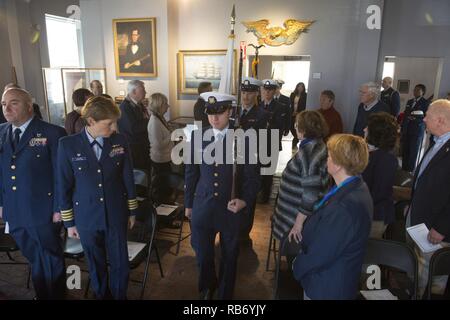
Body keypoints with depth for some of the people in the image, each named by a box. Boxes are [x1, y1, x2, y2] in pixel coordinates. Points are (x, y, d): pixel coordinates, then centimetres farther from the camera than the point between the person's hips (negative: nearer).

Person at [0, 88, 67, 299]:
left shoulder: (52, 133, -12)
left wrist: (59, 208, -11)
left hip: (43, 212, -5)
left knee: (51, 259, 13)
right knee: (34, 258, 21)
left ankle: (56, 295, 34)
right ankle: (41, 294, 40)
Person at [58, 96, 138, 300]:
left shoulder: (120, 142, -7)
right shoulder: (68, 145, -11)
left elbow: (128, 178, 1)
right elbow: (64, 186, -4)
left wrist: (132, 211, 6)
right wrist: (69, 222, 1)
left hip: (117, 216, 1)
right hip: (87, 218, 0)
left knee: (120, 263, 11)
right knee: (96, 265, 18)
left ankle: (119, 295, 38)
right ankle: (101, 295, 44)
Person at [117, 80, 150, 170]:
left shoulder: (139, 105, 11)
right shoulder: (125, 107, -18)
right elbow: (133, 129, -25)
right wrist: (147, 122, -13)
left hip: (144, 147, 8)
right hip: (132, 149, -8)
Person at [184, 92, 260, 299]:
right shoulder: (198, 137, -2)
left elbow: (251, 176, -4)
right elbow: (191, 172, 5)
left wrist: (245, 200, -18)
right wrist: (188, 203, 8)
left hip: (232, 208, -1)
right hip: (202, 207, 2)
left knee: (229, 256, 18)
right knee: (203, 255, 16)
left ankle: (225, 294, 45)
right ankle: (207, 287, 48)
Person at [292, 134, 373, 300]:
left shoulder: (345, 206, -36)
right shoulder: (357, 188, -4)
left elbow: (319, 254, -27)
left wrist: (297, 267, -10)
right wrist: (304, 228, -1)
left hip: (327, 287, -8)